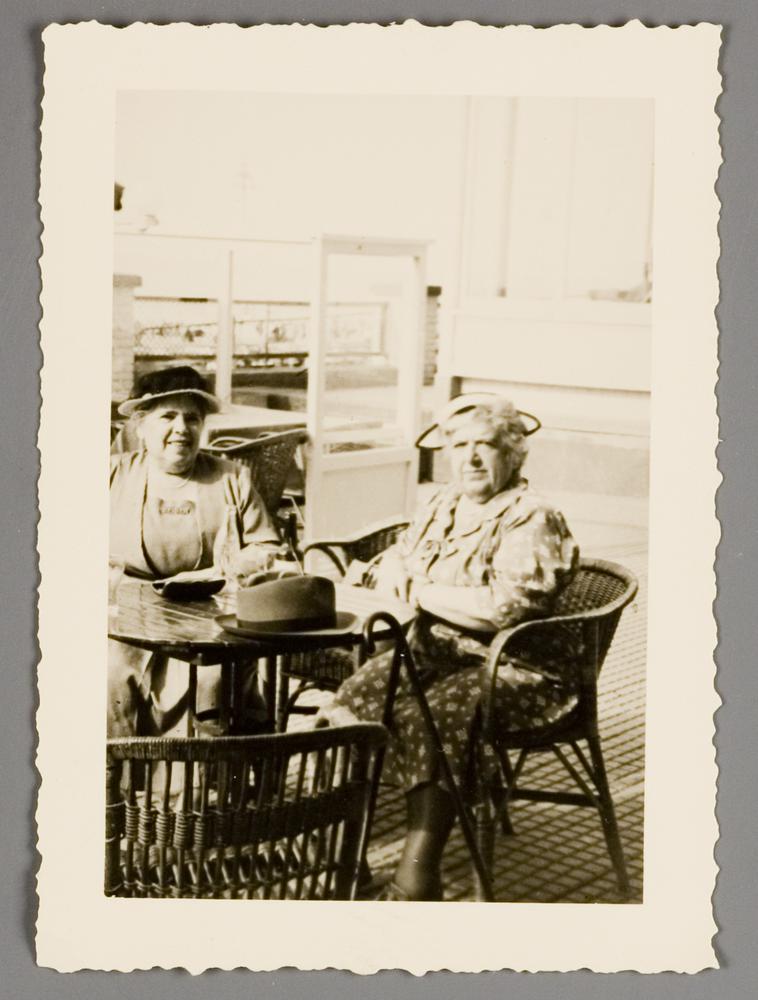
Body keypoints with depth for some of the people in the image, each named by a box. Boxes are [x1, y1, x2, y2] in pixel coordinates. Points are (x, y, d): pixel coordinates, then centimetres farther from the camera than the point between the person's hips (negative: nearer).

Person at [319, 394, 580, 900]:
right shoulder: (443, 506, 15)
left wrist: (422, 591, -13)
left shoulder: (532, 520, -9)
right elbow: (390, 564, 24)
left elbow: (506, 608, -22)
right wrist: (393, 572, -1)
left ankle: (417, 877, -27)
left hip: (511, 668, -7)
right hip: (433, 653, 7)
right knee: (356, 698, -15)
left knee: (430, 716, -31)